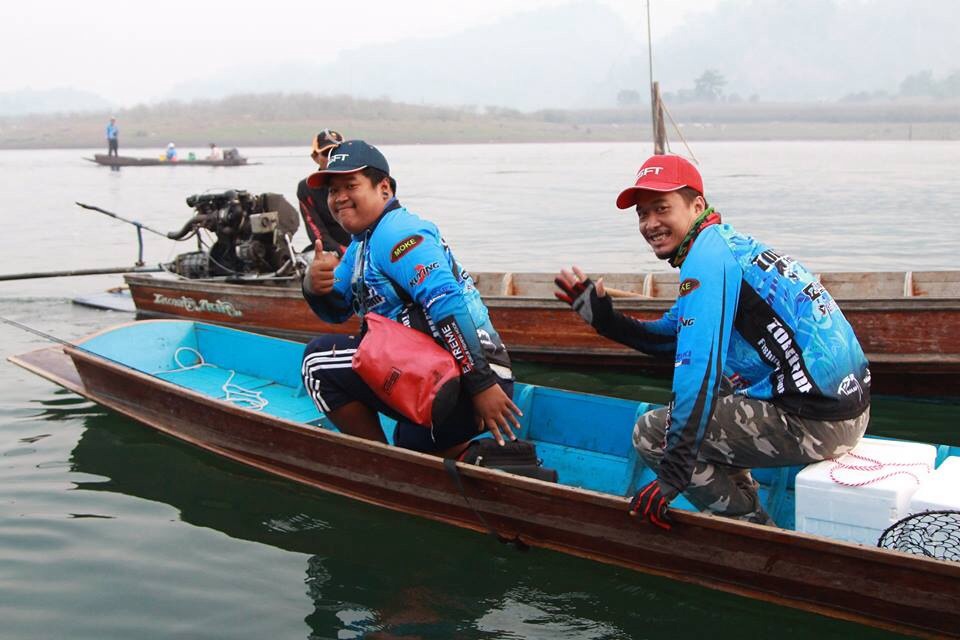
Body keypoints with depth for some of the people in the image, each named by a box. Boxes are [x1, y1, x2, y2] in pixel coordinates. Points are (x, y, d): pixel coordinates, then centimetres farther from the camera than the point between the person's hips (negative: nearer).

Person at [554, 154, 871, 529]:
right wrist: (600, 315, 18)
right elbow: (671, 337, 25)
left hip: (812, 424, -10)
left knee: (651, 433, -3)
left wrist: (671, 478, -20)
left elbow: (698, 366, -22)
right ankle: (744, 509, 27)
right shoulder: (728, 245, 16)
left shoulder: (707, 255, -14)